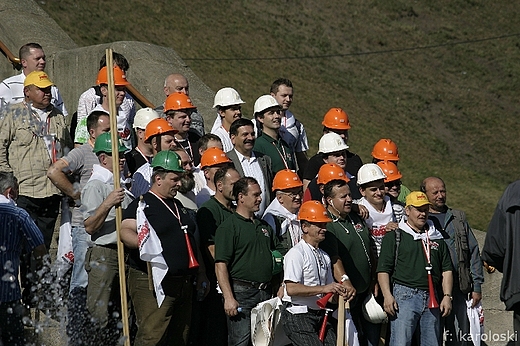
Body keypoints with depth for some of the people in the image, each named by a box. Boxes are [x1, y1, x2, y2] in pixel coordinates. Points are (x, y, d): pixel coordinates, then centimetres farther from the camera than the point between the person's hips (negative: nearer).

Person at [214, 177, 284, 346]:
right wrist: (229, 298, -20)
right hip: (241, 292, -7)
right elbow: (220, 265, -13)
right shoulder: (228, 227, -5)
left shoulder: (264, 226, 18)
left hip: (266, 293, 7)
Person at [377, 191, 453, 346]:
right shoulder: (395, 236, 6)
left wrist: (447, 296, 6)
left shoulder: (436, 238, 20)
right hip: (404, 295, -5)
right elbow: (383, 269, 0)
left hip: (432, 299, 5)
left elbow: (446, 270, 19)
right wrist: (387, 296, -13)